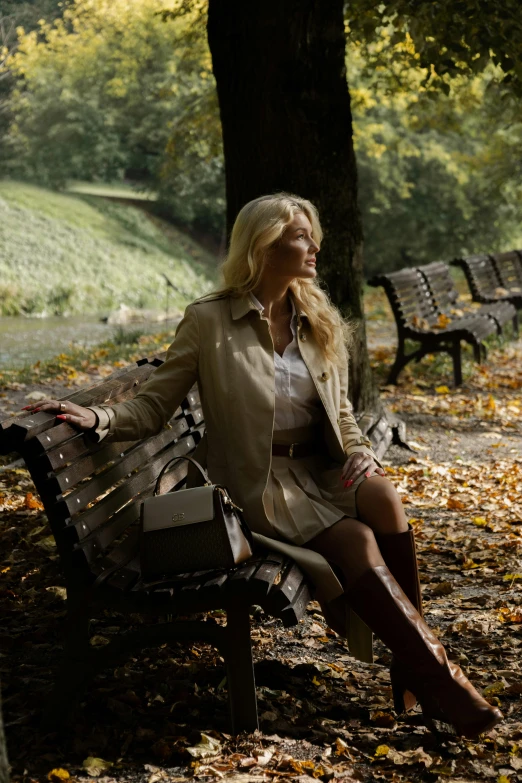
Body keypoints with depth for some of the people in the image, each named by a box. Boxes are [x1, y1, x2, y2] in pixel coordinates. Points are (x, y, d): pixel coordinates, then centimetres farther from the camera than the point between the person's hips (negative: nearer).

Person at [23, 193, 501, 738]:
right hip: (259, 483, -4)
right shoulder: (209, 322, -4)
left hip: (319, 470, 5)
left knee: (382, 496, -29)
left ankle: (411, 663, -19)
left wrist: (361, 455, -4)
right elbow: (153, 409, -3)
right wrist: (98, 417, -22)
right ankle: (438, 676, -20)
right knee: (357, 542, -28)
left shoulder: (319, 323, 11)